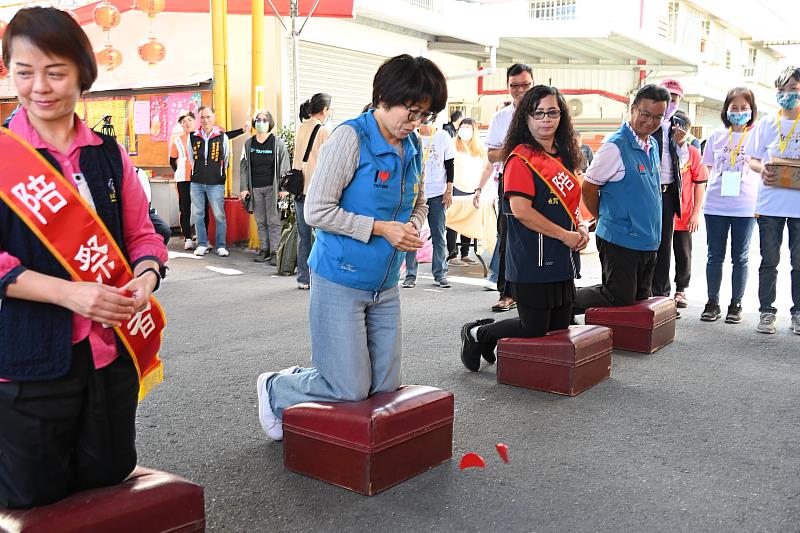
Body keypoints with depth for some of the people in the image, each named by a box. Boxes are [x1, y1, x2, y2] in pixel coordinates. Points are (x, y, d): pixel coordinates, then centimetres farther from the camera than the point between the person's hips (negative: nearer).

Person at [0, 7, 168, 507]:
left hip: (111, 351, 4)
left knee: (110, 481, 15)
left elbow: (142, 234, 10)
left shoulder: (109, 155, 7)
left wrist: (145, 279, -11)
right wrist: (68, 293, -24)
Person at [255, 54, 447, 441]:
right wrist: (380, 228, -19)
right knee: (352, 390, -2)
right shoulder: (351, 137, -15)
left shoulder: (413, 148, 7)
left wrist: (413, 228, -4)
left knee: (386, 386, 12)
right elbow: (317, 211, -18)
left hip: (385, 286, 8)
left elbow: (418, 205, 20)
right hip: (340, 282, -8)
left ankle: (304, 379, 35)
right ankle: (275, 389, 25)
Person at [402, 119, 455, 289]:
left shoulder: (443, 137, 6)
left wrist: (449, 190, 1)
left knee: (439, 235, 4)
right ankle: (410, 275, 6)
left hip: (438, 193, 1)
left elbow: (449, 164, 8)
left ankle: (440, 274, 11)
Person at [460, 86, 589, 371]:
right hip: (532, 262, -9)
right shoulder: (521, 159, -14)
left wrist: (580, 229, 4)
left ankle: (489, 333, 32)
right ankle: (477, 334, 24)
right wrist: (565, 235, -15)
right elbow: (521, 210, -22)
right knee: (534, 329, -1)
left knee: (561, 327, 15)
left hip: (561, 261, 9)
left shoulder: (564, 157, 12)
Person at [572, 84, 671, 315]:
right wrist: (605, 219, 0)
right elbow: (588, 188, -11)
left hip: (648, 241, 8)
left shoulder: (653, 145, 11)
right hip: (620, 241, -8)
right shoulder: (615, 147, -15)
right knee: (620, 300, -4)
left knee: (640, 300, 17)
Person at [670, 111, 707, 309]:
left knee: (683, 255, 10)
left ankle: (680, 290, 24)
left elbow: (700, 184, 1)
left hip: (684, 216, 0)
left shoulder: (692, 152, -2)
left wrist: (696, 213, -2)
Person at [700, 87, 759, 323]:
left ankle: (736, 304, 18)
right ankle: (712, 302, 18)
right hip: (715, 205, 2)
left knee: (740, 257, 7)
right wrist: (717, 183, 0)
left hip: (745, 207, -1)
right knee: (715, 256, 8)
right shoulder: (717, 135, 6)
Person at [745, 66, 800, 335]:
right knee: (769, 261, 6)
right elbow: (752, 159, 10)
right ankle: (767, 312, 14)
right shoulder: (766, 123, 7)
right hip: (769, 204, 1)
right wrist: (763, 169, -13)